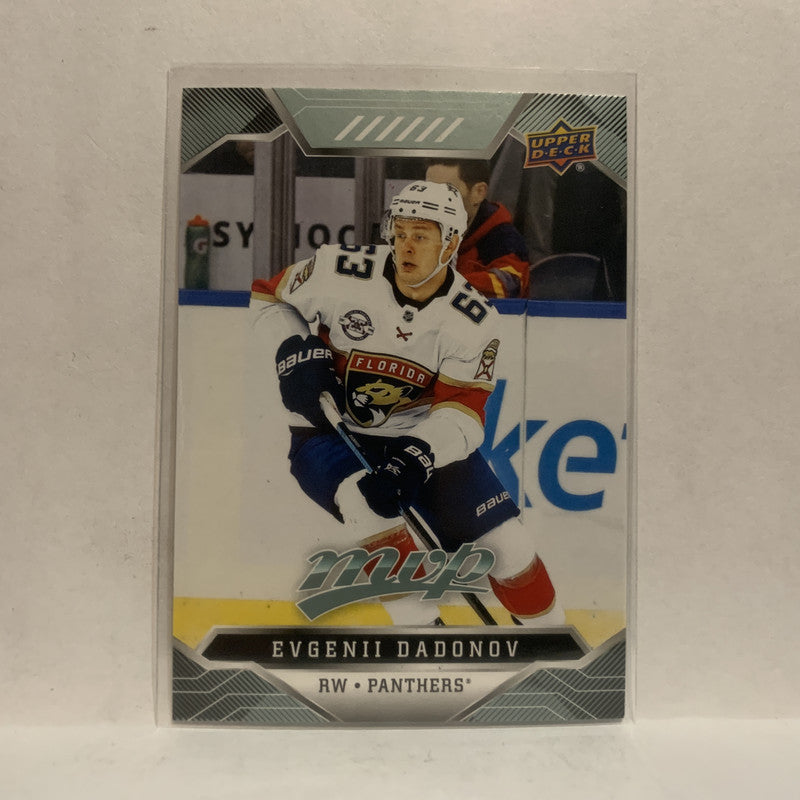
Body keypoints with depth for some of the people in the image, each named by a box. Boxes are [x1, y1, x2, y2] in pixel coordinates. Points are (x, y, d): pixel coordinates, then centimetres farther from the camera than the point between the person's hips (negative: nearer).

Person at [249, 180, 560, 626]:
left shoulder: (474, 321, -11)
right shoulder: (342, 271, -14)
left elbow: (463, 410, -17)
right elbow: (269, 296, 2)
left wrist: (416, 458, -35)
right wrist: (295, 351, -16)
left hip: (423, 439, 2)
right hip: (330, 434, -1)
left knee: (508, 546, -2)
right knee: (365, 501, -36)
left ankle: (547, 623, 27)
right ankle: (418, 619, -17)